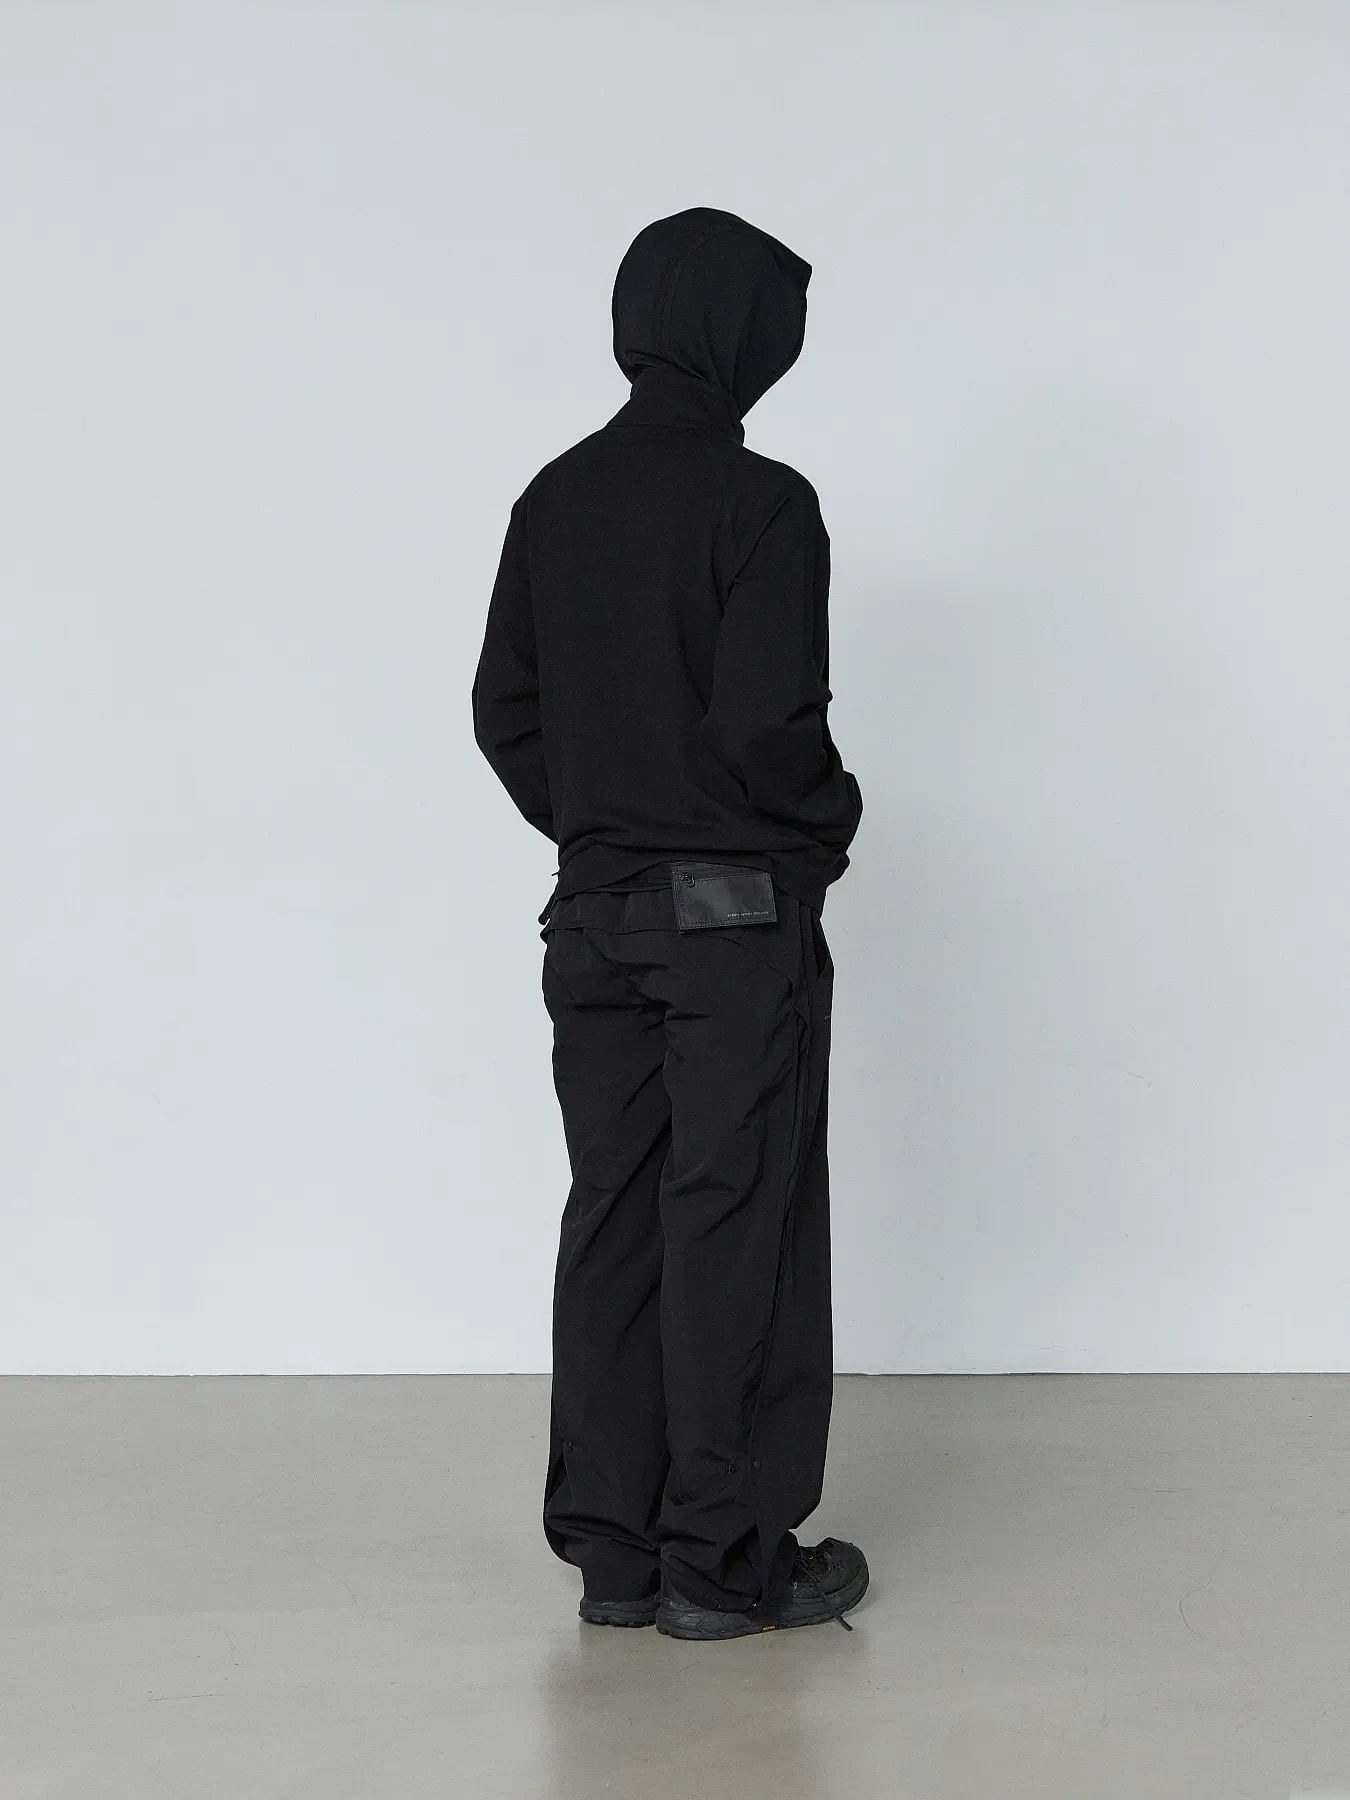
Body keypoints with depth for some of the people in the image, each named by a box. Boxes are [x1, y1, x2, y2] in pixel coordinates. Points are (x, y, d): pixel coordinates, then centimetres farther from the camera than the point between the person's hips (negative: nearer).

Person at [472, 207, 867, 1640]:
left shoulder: (554, 501, 7)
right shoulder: (758, 502, -14)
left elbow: (503, 711, 7)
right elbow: (767, 718, -20)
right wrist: (830, 820, -1)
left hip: (594, 914, 6)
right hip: (740, 913, -6)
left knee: (612, 1215, 10)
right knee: (740, 1225, 1)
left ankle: (611, 1547, 15)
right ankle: (727, 1558, 6)